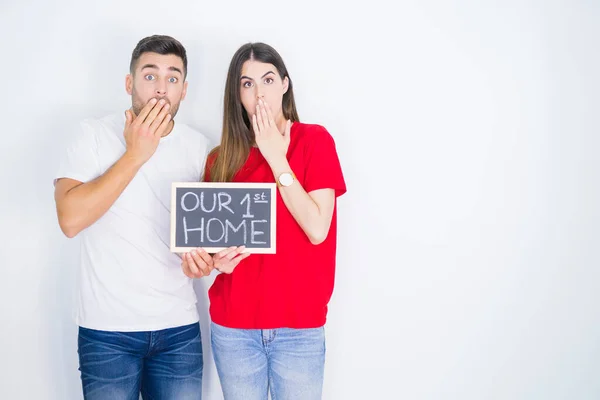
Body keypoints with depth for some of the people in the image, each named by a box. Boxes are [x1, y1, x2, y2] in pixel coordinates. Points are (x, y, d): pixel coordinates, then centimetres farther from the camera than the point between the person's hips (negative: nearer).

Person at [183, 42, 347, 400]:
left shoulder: (315, 140, -3)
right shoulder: (222, 158, 4)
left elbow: (318, 229, -13)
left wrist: (277, 159, -12)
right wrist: (216, 260, -13)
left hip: (299, 326, -2)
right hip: (233, 325, 2)